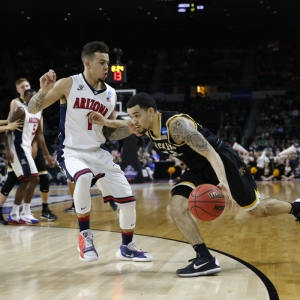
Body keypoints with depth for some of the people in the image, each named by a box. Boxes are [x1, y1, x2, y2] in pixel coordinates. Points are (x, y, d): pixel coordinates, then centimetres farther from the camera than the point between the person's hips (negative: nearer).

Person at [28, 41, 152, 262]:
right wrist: (44, 90, -26)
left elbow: (109, 133, 12)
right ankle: (85, 234, -17)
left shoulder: (111, 94, 4)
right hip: (72, 152, -5)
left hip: (98, 153, 5)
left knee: (128, 199, 2)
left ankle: (127, 247, 27)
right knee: (84, 177, -39)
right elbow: (33, 109, -7)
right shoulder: (68, 85, -9)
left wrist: (129, 129, -7)